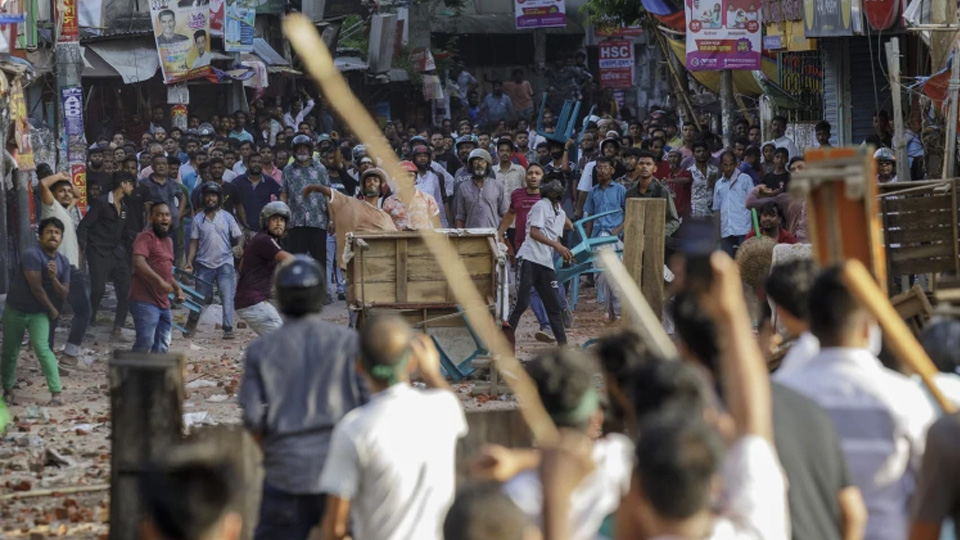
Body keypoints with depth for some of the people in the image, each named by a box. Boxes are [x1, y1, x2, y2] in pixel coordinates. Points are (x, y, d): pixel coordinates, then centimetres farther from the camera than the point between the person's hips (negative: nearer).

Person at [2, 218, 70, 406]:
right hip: (15, 310, -2)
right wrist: (53, 309, -7)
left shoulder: (63, 262, -1)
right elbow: (36, 288, -20)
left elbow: (64, 294, -3)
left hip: (39, 313, 2)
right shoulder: (31, 255, -20)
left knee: (42, 348, -16)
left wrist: (54, 278, -23)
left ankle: (56, 394, -21)